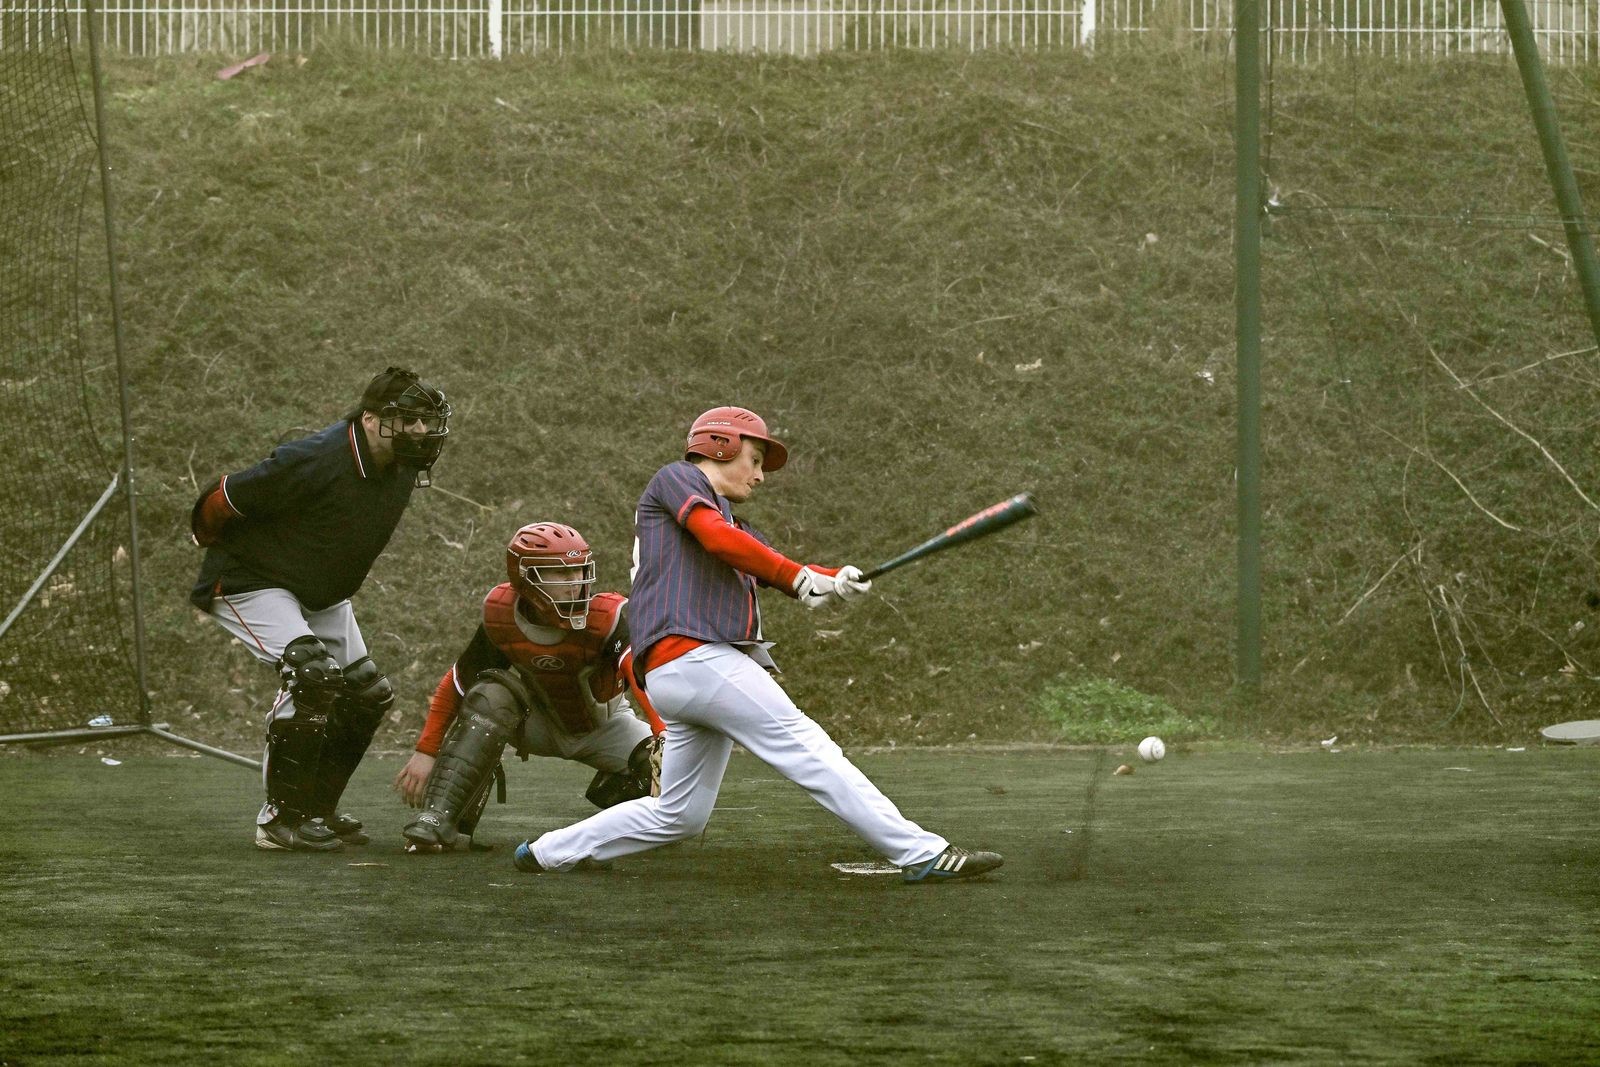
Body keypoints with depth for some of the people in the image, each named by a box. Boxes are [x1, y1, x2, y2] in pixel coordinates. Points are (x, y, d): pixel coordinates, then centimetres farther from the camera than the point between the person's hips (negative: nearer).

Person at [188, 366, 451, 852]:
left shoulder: (401, 471, -5)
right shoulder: (315, 462, -31)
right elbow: (221, 501, -22)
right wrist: (221, 552, -2)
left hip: (321, 594, 9)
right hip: (252, 584, -9)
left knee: (368, 694, 5)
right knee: (312, 675, -27)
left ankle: (316, 809, 19)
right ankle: (281, 817, -19)